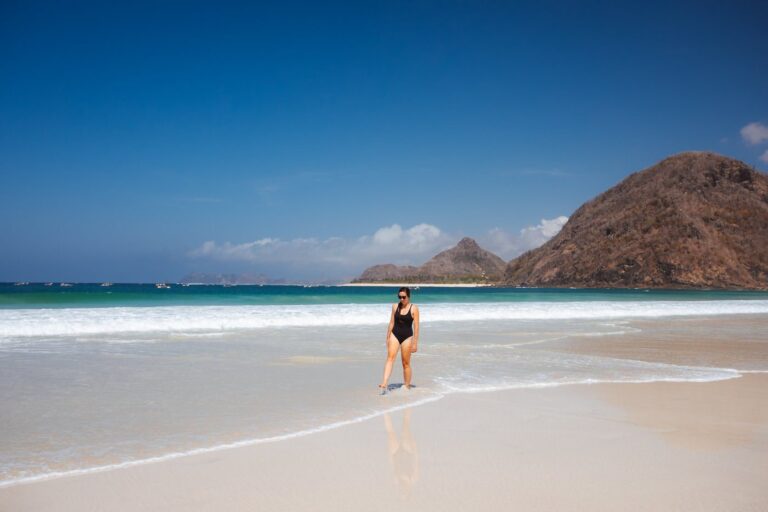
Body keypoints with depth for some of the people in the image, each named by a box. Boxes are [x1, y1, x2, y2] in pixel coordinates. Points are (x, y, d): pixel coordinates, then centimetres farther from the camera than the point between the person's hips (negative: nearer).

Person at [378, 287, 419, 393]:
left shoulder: (414, 308, -6)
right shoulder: (395, 307, 4)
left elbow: (416, 327, -7)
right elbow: (391, 323, 9)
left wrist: (415, 343, -9)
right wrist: (388, 338, 9)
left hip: (407, 336, -2)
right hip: (395, 335, 2)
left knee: (406, 363, 5)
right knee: (390, 358, -14)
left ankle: (407, 387, 18)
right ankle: (384, 384, -23)